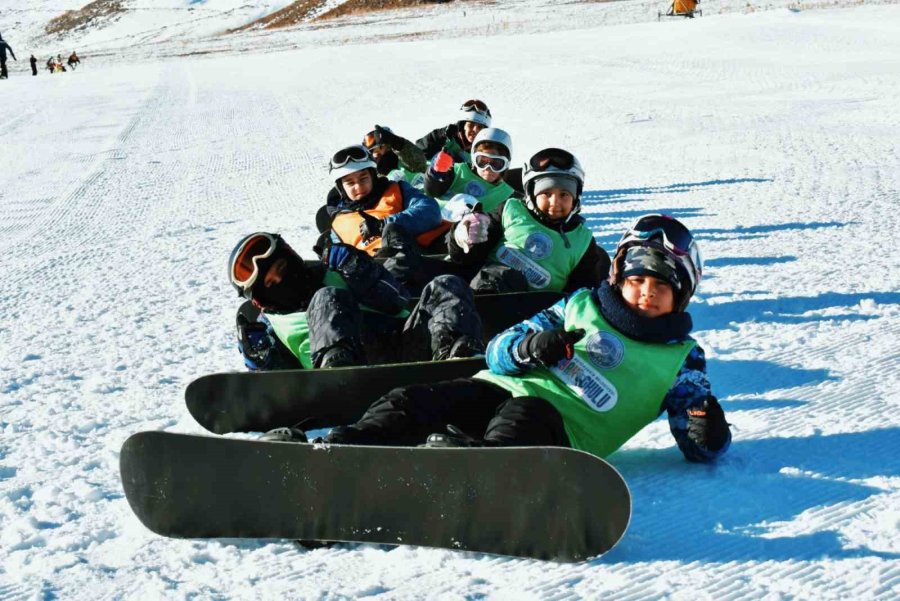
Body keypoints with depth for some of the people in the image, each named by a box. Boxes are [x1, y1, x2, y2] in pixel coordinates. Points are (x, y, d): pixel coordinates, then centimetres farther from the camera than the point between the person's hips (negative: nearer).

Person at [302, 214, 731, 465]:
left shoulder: (680, 357, 18)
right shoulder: (581, 306, 24)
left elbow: (702, 449, 13)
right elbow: (500, 349, 18)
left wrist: (708, 432, -12)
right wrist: (531, 349, -7)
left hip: (559, 425, -3)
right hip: (497, 388, 3)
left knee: (520, 420, -40)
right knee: (410, 403, -25)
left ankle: (459, 455, -66)